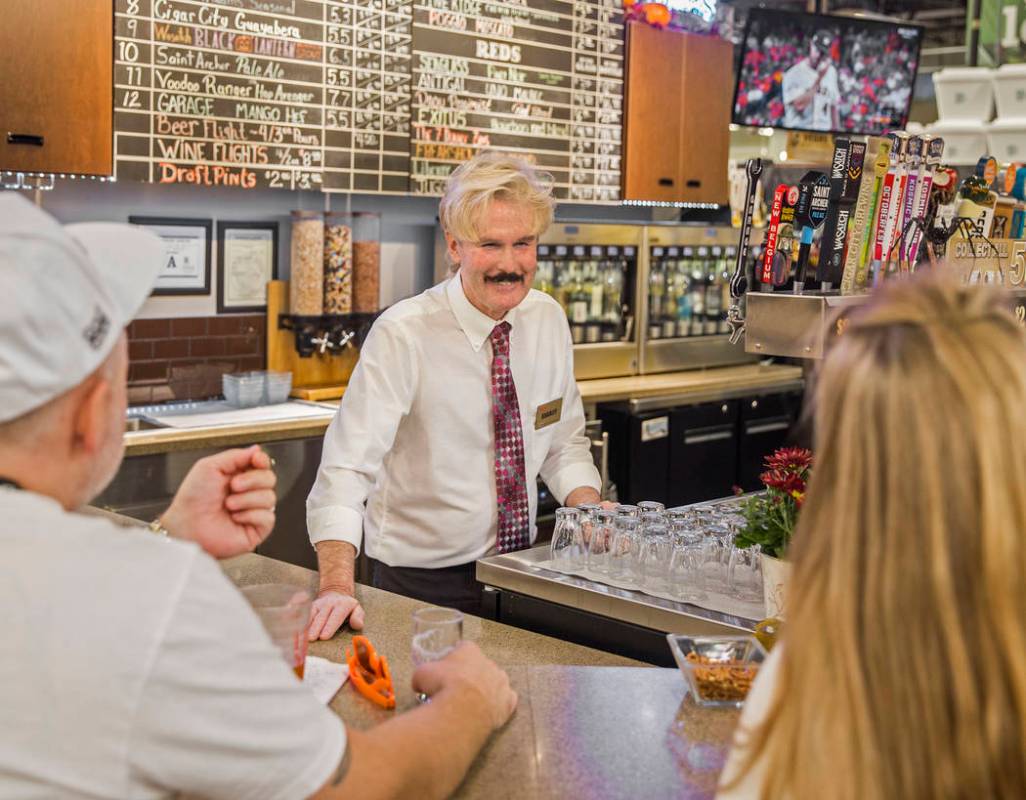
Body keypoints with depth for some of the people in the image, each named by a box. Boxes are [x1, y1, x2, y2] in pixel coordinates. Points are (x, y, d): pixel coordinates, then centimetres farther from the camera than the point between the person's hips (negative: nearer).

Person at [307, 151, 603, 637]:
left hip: (520, 566, 4)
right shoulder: (403, 334, -17)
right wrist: (337, 587, -37)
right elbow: (346, 468, -24)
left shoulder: (548, 319, 1)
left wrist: (589, 507, -8)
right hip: (422, 582, -4)